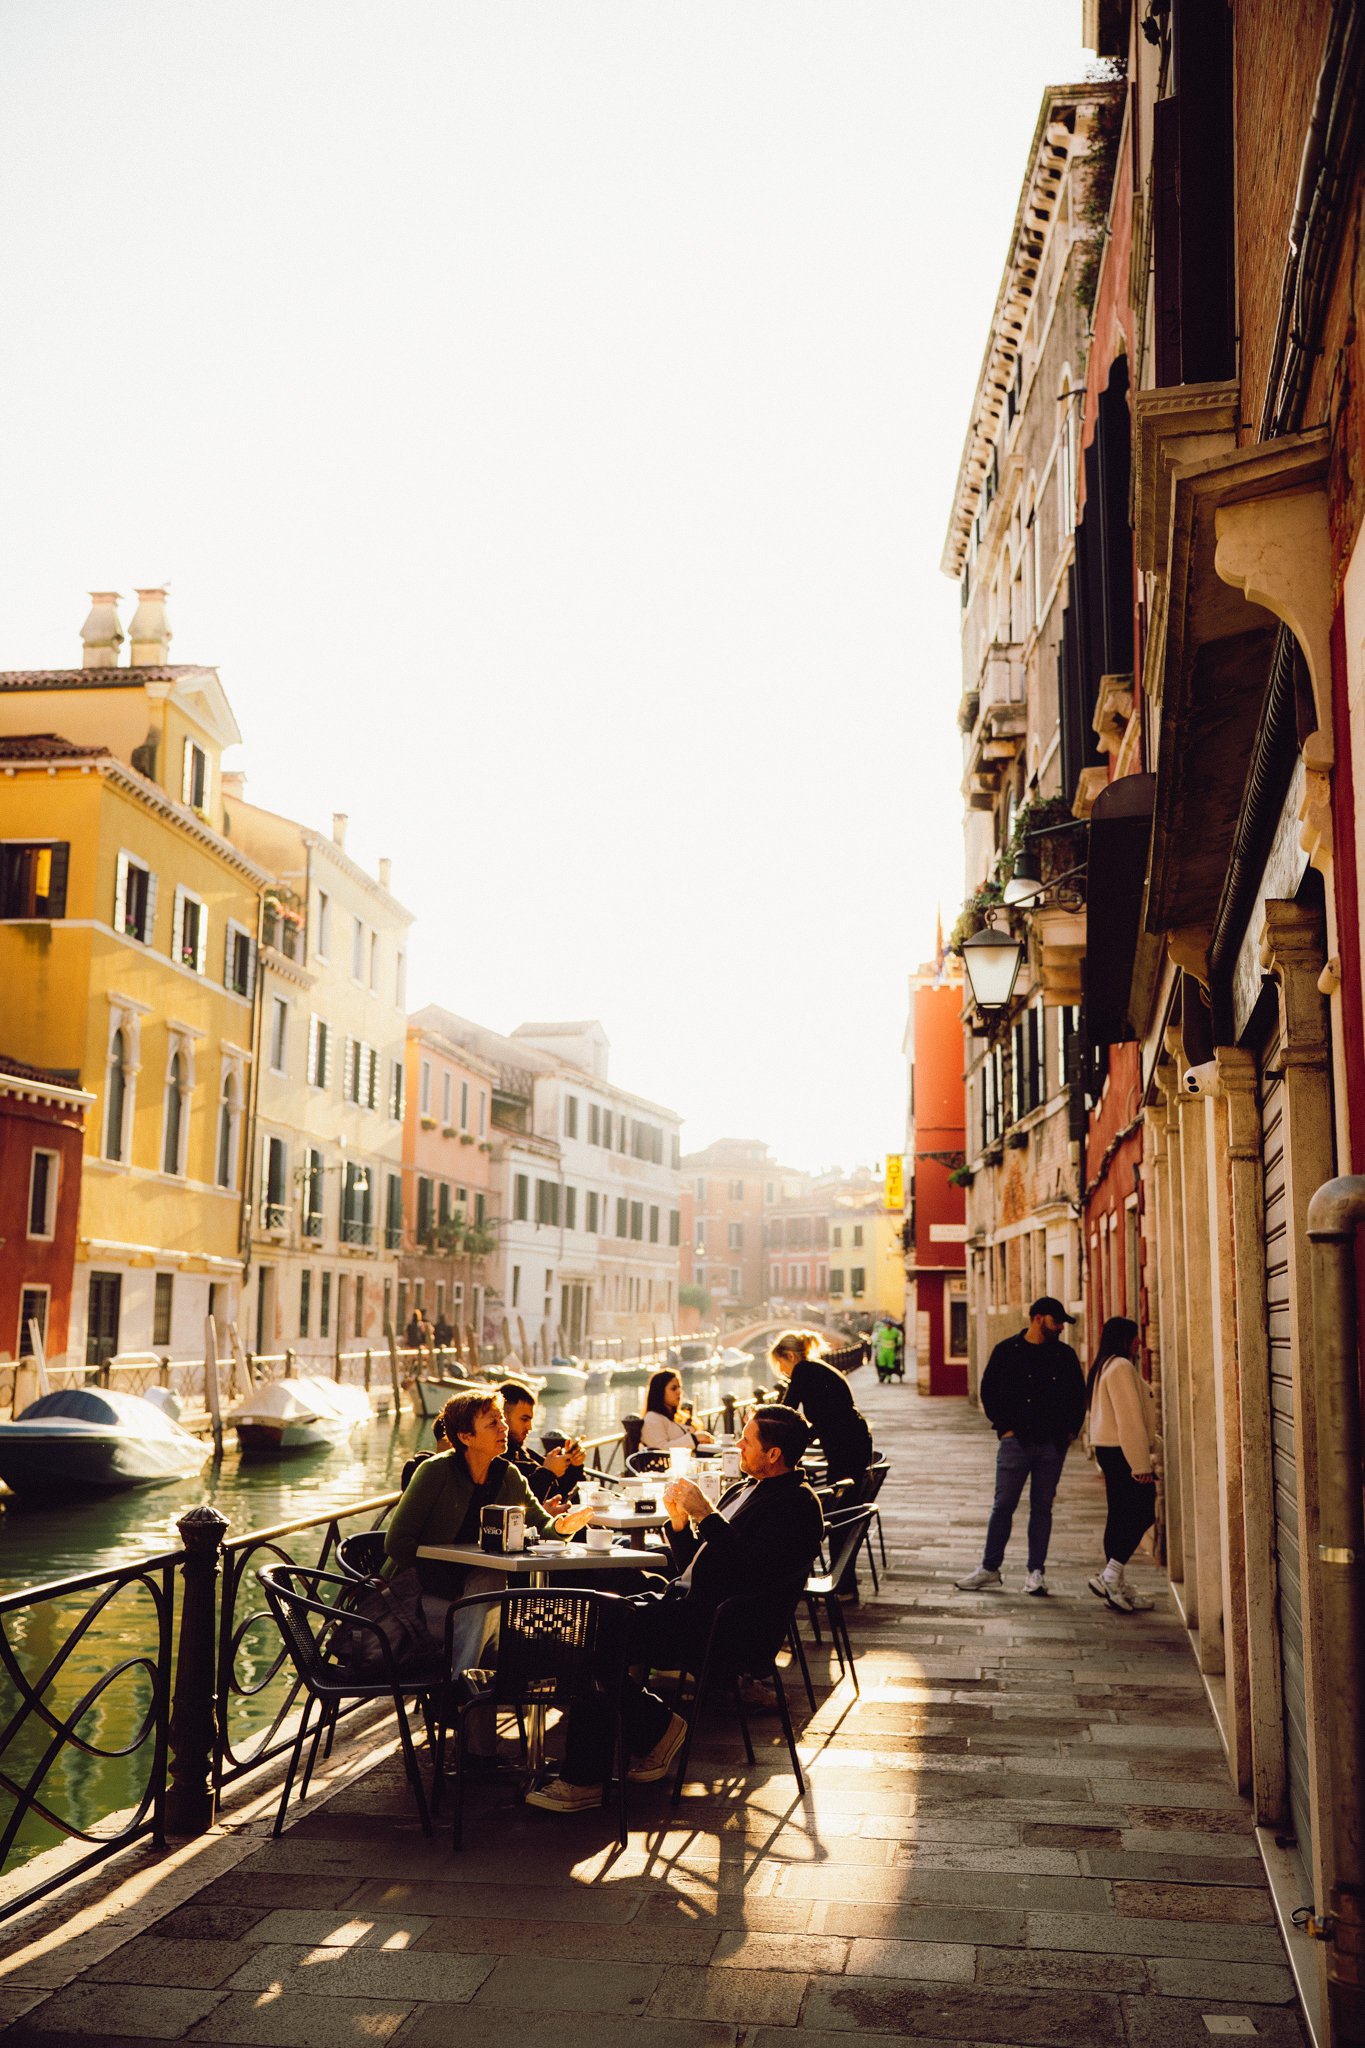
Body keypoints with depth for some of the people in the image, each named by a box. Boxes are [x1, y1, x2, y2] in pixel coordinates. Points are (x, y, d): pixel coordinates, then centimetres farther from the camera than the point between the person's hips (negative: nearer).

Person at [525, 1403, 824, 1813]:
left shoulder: (797, 1504, -6)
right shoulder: (745, 1489, 21)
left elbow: (754, 1568, -22)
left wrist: (707, 1516, -18)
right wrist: (679, 1520, 5)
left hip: (720, 1628, -9)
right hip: (687, 1605, 9)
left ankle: (584, 1779, -10)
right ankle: (654, 1731, 2)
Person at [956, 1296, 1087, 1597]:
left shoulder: (1065, 1355, 7)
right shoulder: (1007, 1351, 1)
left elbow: (1078, 1394, 15)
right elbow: (989, 1390, 4)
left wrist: (1071, 1429, 6)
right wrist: (1003, 1426, -2)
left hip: (1052, 1444, 2)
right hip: (1017, 1440, -2)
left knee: (1042, 1507, 6)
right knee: (1003, 1505, 1)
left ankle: (1036, 1572, 13)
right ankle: (989, 1568, 12)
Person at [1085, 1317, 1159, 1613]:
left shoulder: (1104, 1368, 18)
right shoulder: (1121, 1367, -15)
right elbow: (1130, 1419, -20)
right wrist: (1141, 1464, -19)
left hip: (1108, 1449, 10)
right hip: (1123, 1452, -10)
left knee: (1121, 1516, 11)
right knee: (1142, 1514, -6)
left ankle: (1115, 1584, 14)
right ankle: (1110, 1575, -10)